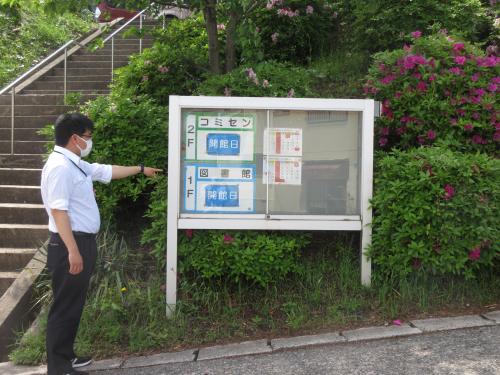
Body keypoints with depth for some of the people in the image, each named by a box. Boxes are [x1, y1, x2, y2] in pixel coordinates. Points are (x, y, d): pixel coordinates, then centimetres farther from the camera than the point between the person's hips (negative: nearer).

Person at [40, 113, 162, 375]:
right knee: (65, 307, -1)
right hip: (71, 244, -10)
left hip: (83, 241, 10)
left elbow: (108, 171, 27)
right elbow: (59, 211, -24)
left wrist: (141, 170, 36)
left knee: (74, 304, 17)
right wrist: (73, 250, -27)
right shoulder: (60, 167, -18)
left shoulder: (76, 164, 13)